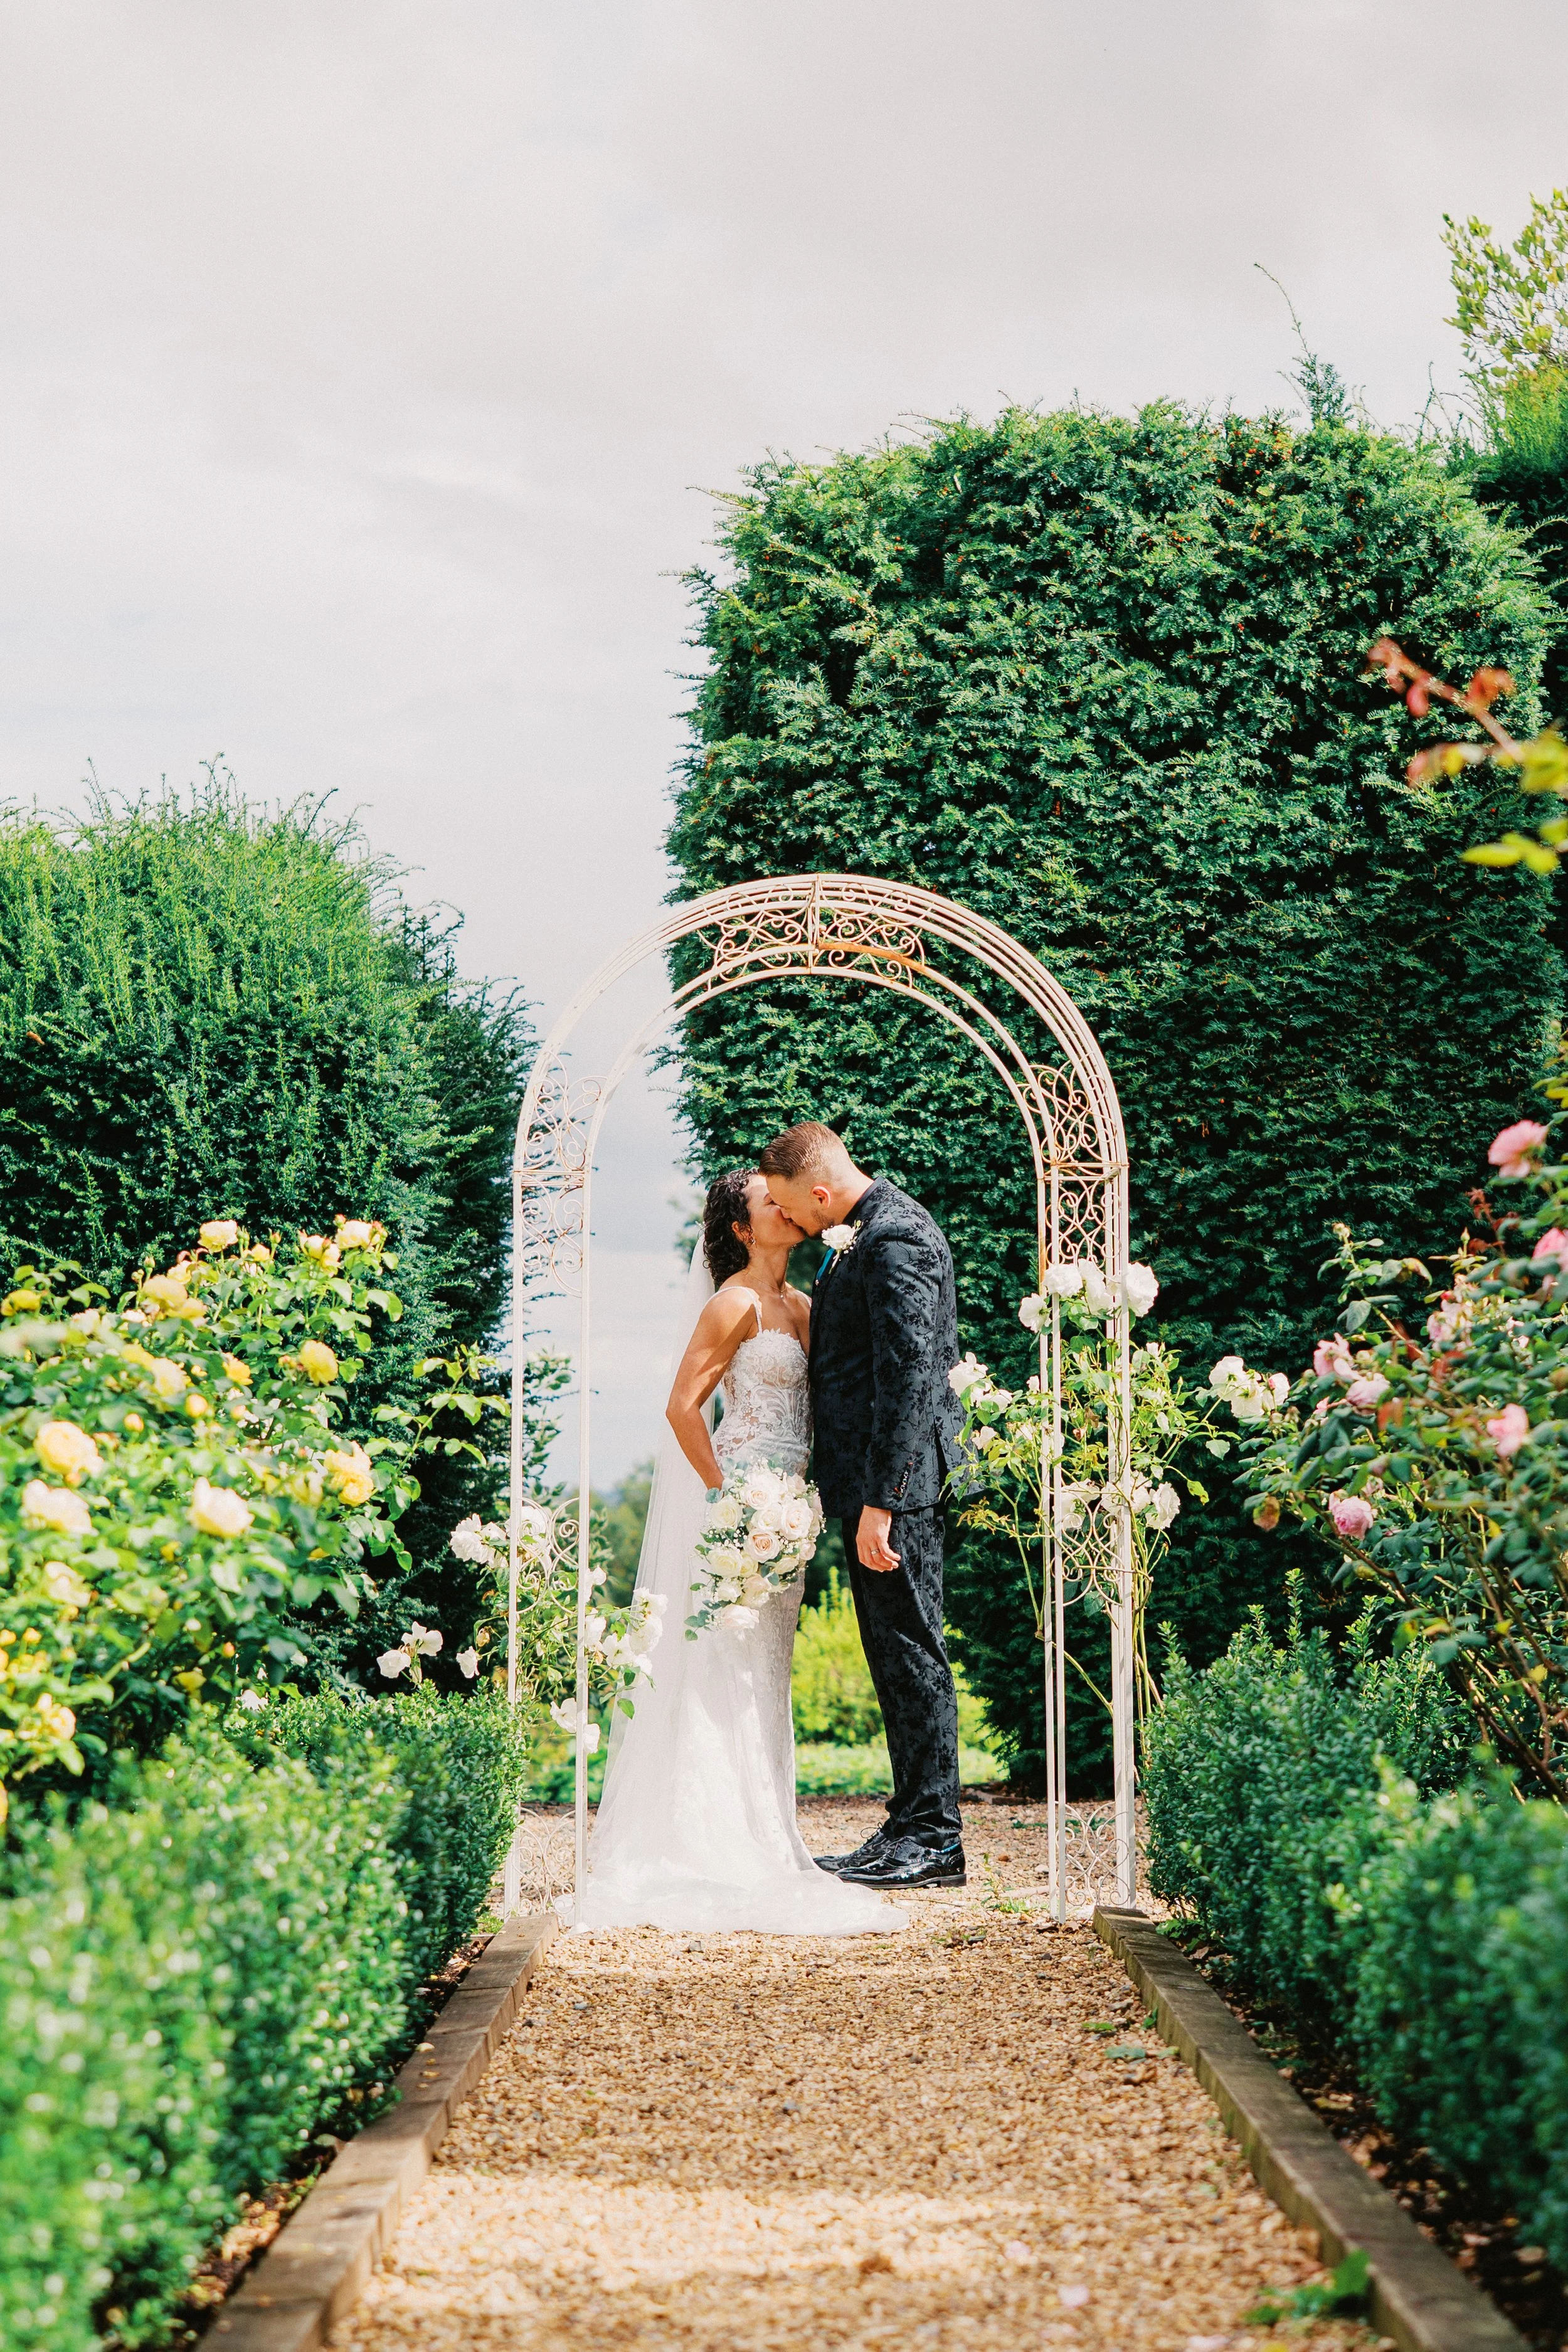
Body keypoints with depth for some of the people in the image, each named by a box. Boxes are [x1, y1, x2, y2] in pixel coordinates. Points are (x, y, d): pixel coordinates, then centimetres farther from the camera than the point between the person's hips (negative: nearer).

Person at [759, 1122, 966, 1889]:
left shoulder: (894, 1239, -17)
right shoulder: (870, 1232, 15)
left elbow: (908, 1377, -22)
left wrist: (879, 1503, -24)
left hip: (897, 1481, -11)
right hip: (875, 1482, 11)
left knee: (910, 1650, -6)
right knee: (894, 1653, 12)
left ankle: (935, 1840, -1)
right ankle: (913, 1827, 18)